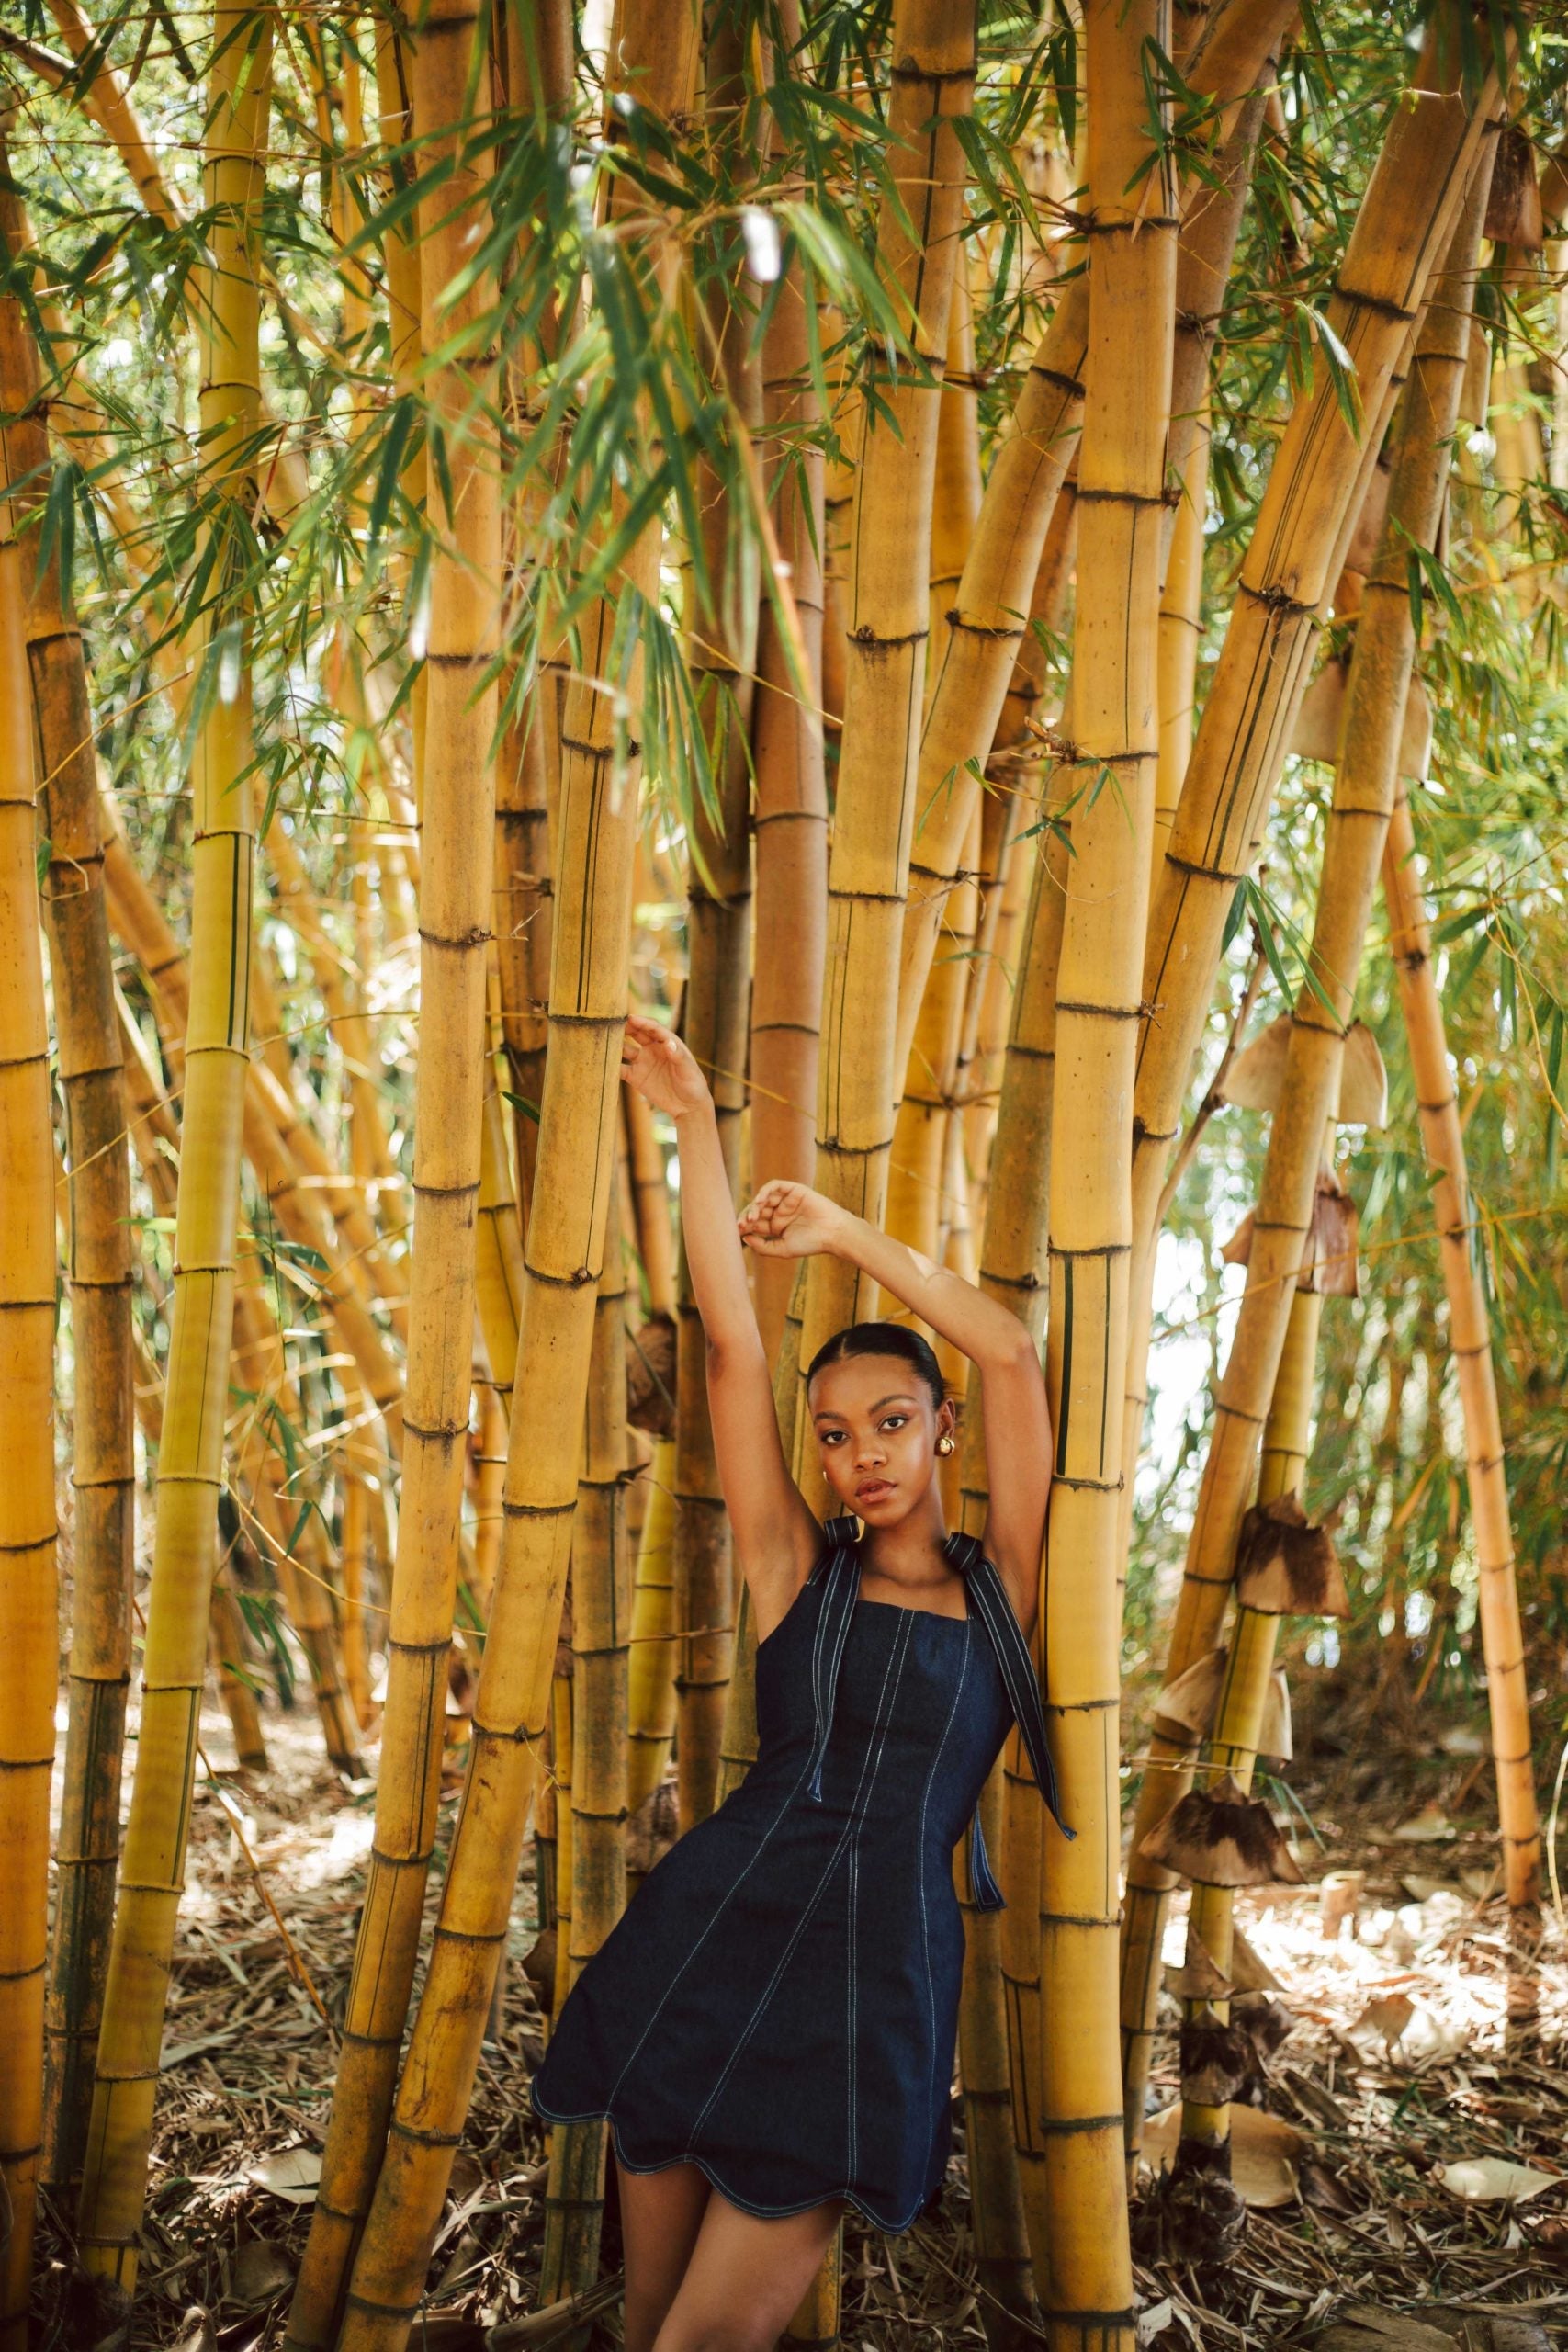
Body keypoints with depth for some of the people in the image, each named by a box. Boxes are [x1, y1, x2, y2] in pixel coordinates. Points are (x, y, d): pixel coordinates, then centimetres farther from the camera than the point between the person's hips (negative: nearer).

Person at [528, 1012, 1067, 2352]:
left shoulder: (1000, 1587, 10)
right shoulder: (797, 1571, 9)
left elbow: (1014, 1360, 2)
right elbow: (732, 1346, 3)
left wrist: (844, 1231, 8)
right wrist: (695, 1124, 0)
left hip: (883, 1966, -1)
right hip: (717, 1927, 1)